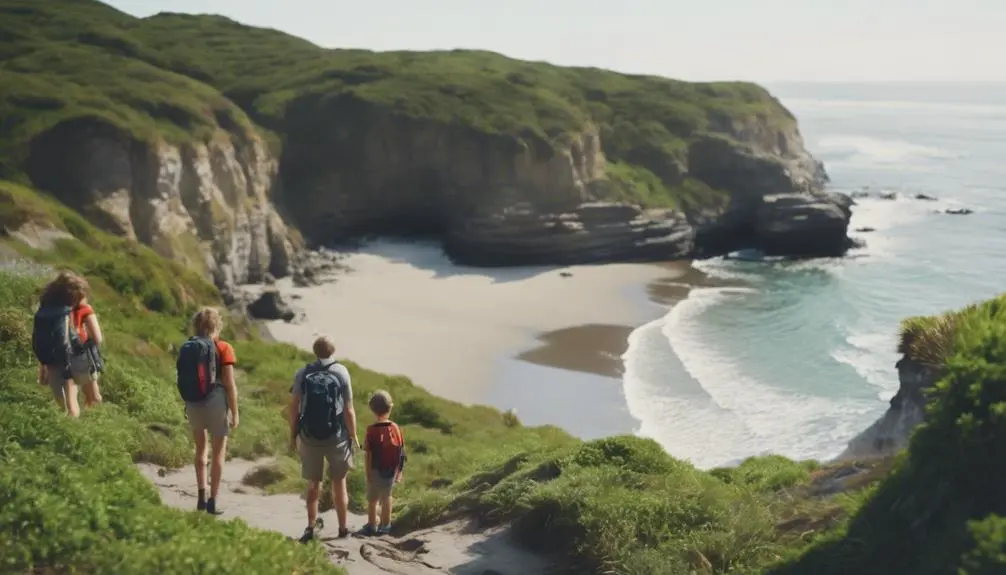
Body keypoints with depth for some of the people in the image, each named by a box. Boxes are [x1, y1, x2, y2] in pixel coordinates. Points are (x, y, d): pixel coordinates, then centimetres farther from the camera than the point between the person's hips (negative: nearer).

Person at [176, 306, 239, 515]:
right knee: (218, 452, 9)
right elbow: (230, 384, -10)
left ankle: (202, 498, 21)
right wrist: (235, 413, -4)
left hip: (193, 404, 4)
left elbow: (183, 380, 3)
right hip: (215, 403, -4)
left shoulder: (185, 348, 3)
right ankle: (212, 502, 9)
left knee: (200, 450, 21)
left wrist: (188, 405, 13)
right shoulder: (223, 349, -9)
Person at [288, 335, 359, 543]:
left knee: (313, 484, 15)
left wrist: (293, 435, 8)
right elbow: (349, 409, -9)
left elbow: (294, 406, -3)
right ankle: (343, 528, 21)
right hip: (337, 437, -1)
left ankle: (311, 527, 15)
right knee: (339, 482, 13)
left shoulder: (302, 374, -4)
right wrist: (354, 435, 2)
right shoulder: (341, 372, -9)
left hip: (309, 437, 1)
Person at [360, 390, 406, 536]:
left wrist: (368, 473, -6)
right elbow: (401, 452, -1)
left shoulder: (372, 430, -17)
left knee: (372, 499, 11)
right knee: (386, 496, 19)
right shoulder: (395, 428, -6)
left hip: (377, 470, -4)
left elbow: (369, 454, -15)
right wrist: (399, 471, 10)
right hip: (391, 470, 4)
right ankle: (385, 525, 26)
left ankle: (372, 526, 18)